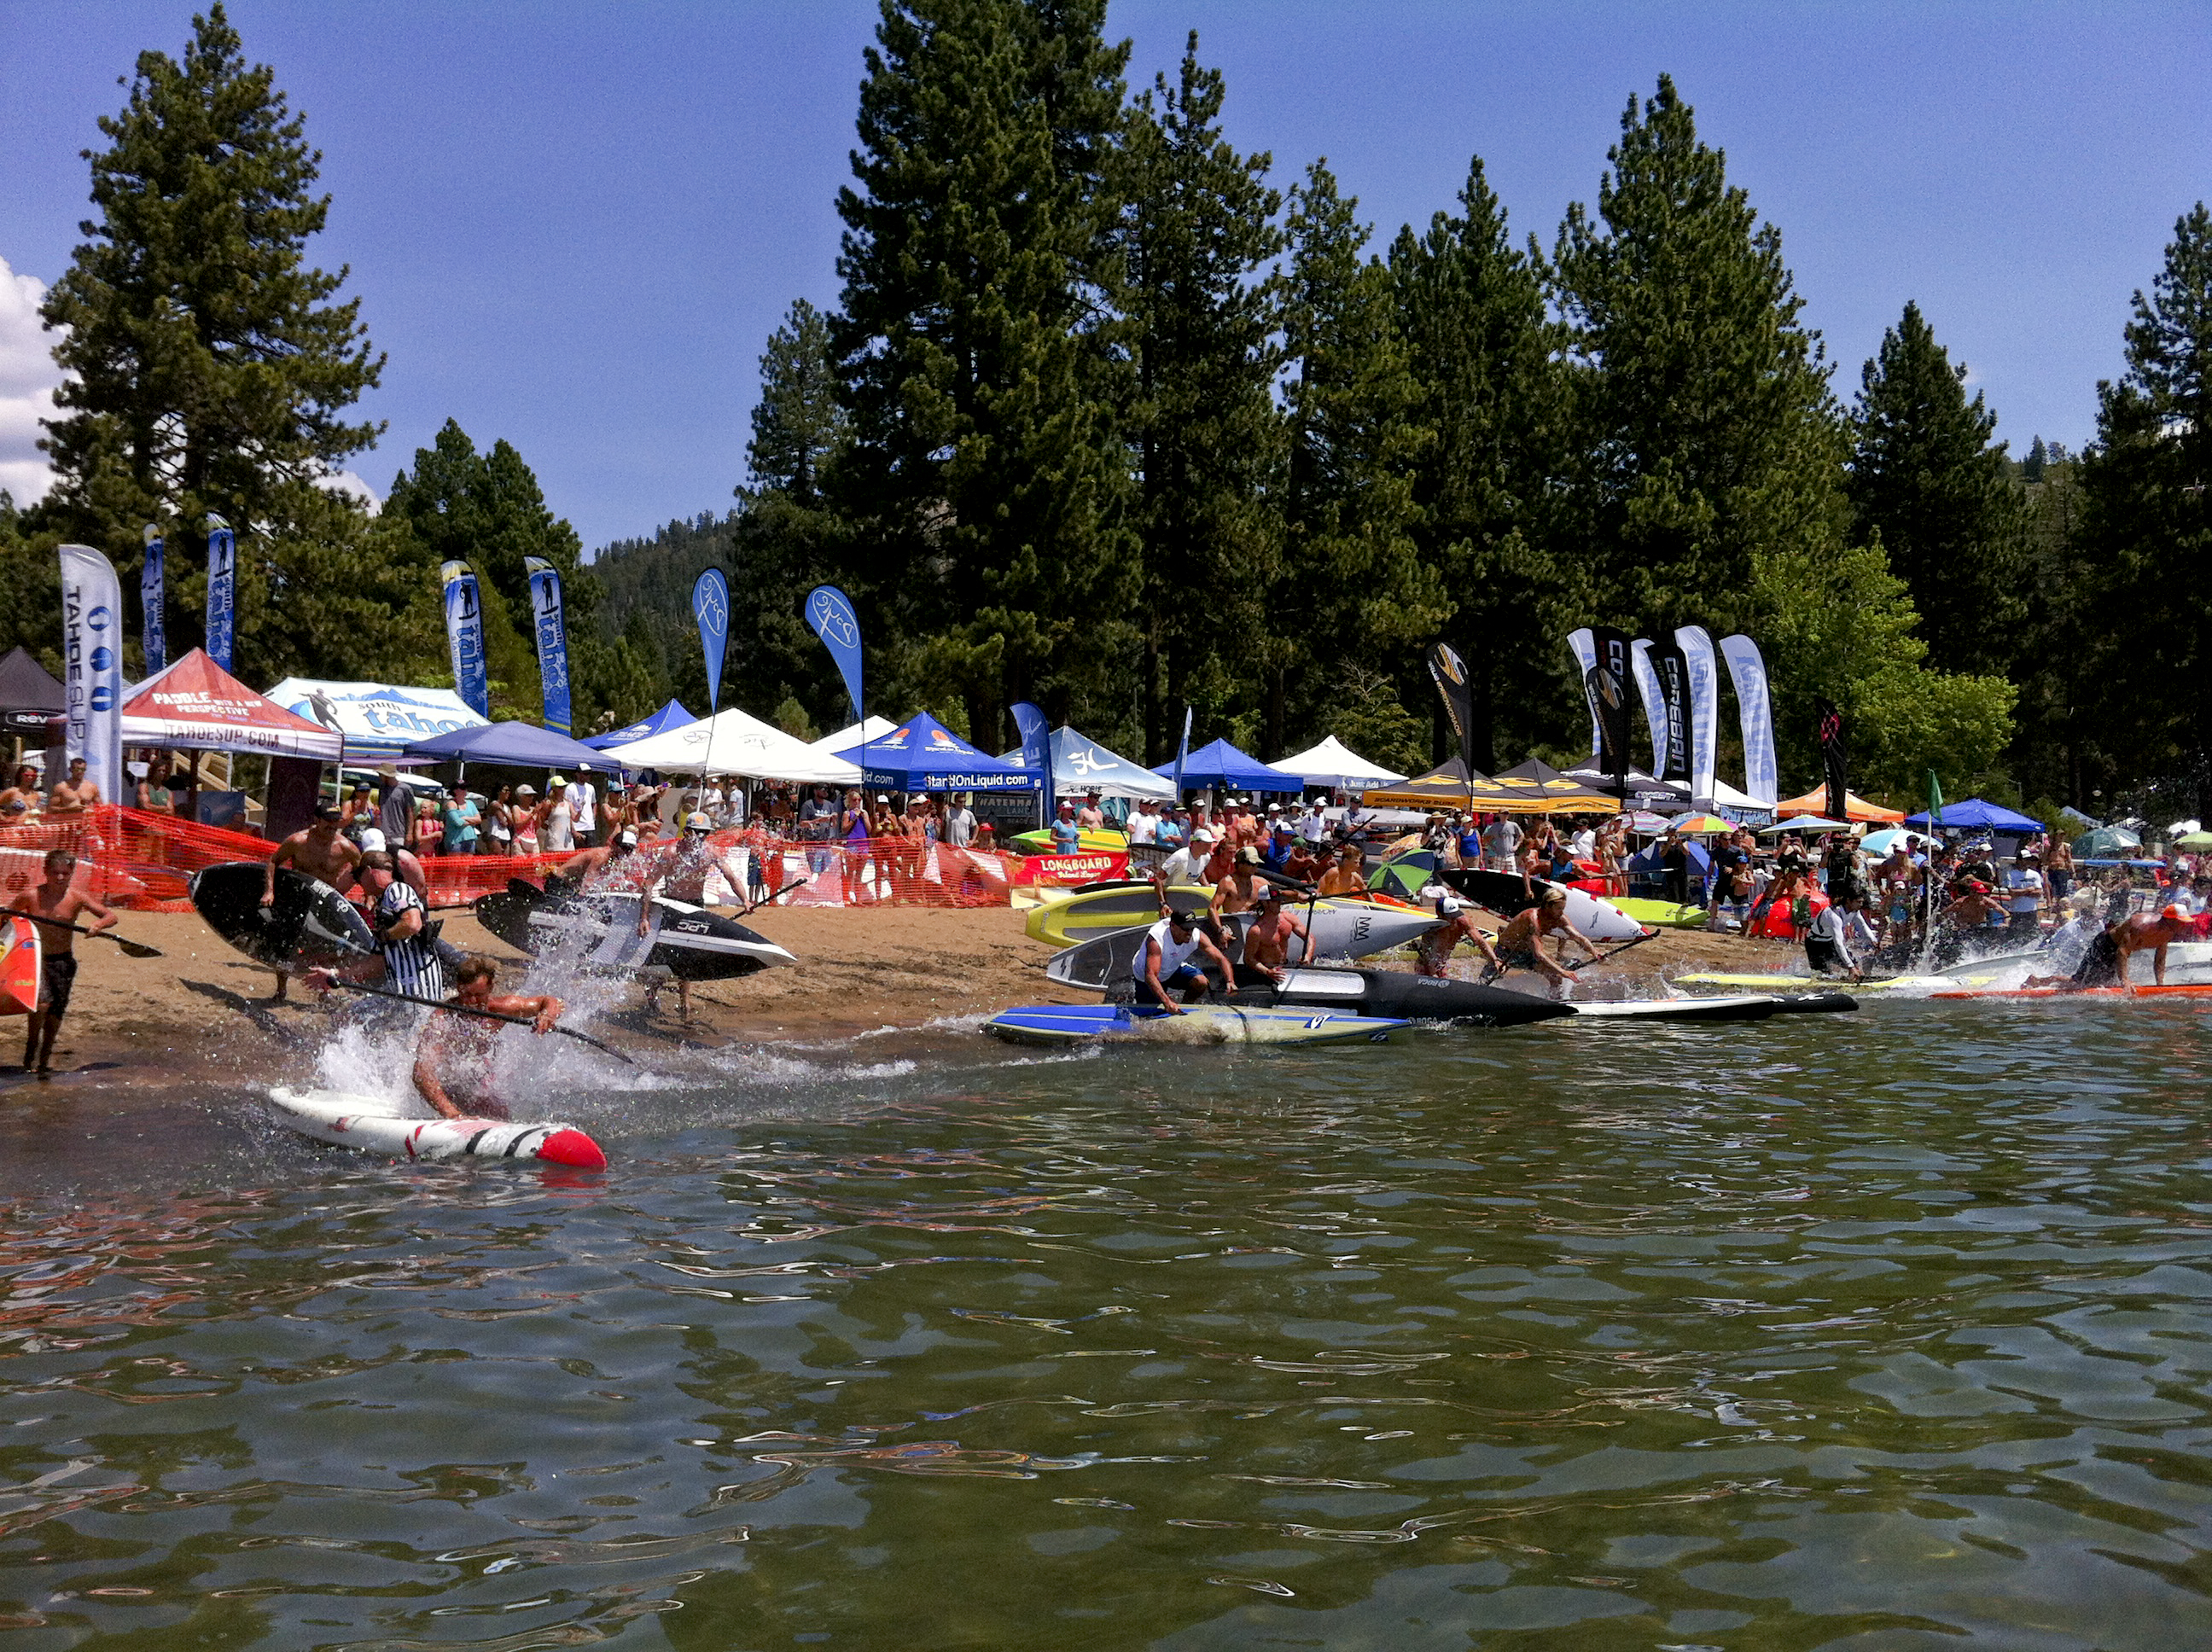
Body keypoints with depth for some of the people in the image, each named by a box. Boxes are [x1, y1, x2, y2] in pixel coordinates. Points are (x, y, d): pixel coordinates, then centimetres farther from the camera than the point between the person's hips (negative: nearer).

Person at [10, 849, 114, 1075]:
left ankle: (45, 1057, 27)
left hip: (63, 960, 2)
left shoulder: (77, 898, -6)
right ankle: (31, 1051, 1)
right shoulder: (31, 896, -7)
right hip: (36, 958, -2)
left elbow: (111, 917, -8)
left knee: (56, 1010, 6)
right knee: (42, 1003, -19)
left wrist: (98, 924, -27)